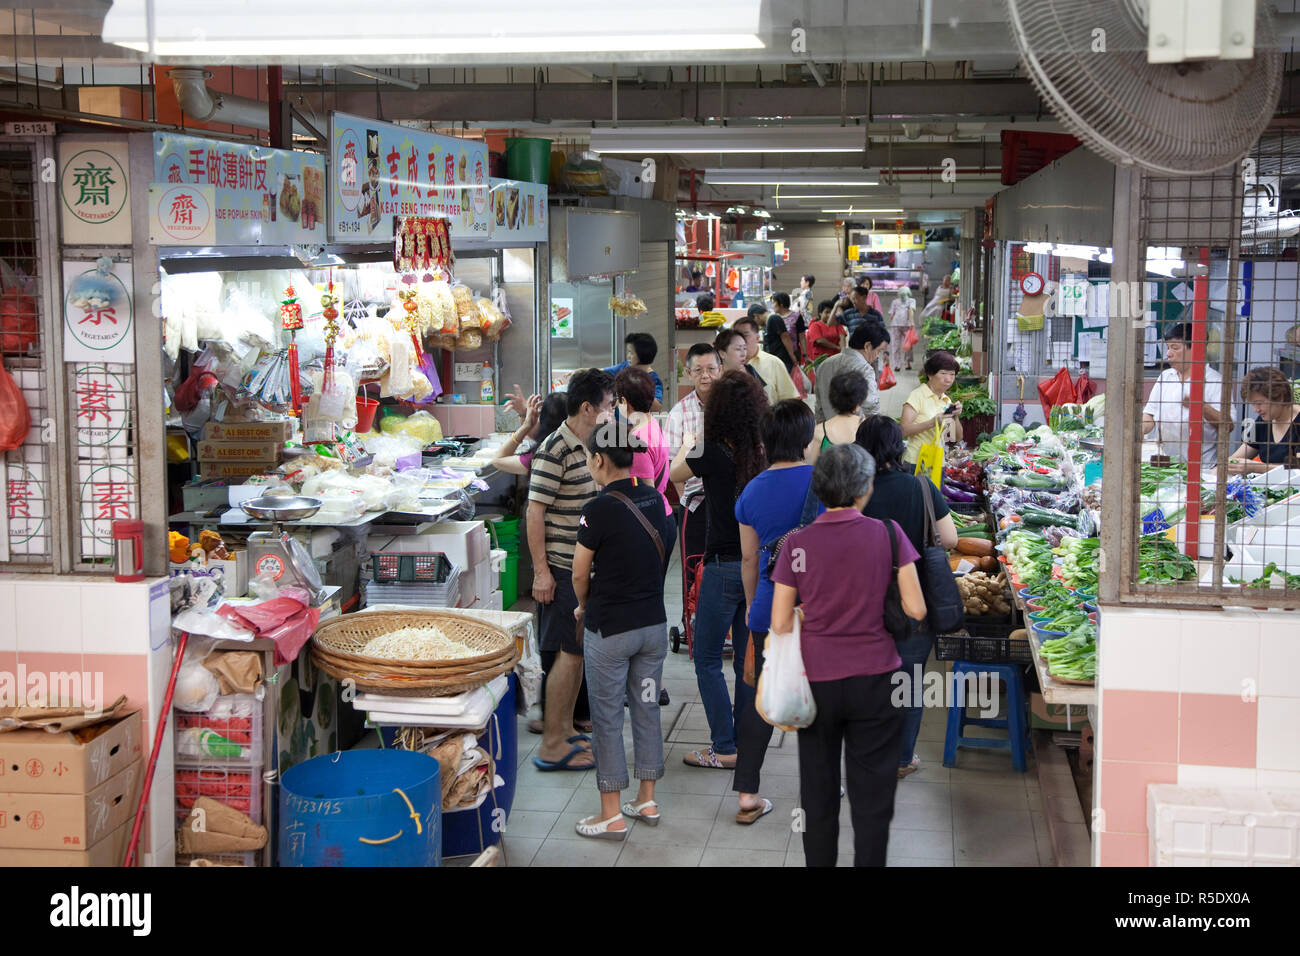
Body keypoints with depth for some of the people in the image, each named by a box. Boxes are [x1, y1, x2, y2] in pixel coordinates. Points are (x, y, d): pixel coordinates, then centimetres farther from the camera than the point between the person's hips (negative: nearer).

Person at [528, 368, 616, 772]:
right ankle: (552, 746, -1)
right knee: (570, 652, -7)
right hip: (562, 569, -9)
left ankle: (565, 729, 25)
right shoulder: (555, 451, -16)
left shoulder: (590, 447, 13)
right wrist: (541, 571, -20)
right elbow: (535, 511, -18)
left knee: (579, 650, 14)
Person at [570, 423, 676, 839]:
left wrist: (585, 607, 10)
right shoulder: (654, 499, 2)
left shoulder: (600, 509, -19)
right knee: (647, 710, 15)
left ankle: (611, 816, 10)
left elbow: (580, 575, -11)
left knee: (607, 719, 4)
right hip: (654, 622, 6)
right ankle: (647, 801, 25)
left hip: (610, 629, -6)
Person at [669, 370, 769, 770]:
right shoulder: (767, 453, -3)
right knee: (749, 657, 14)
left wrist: (686, 447, 25)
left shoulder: (712, 453, -15)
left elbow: (674, 472, 5)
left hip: (725, 566, -5)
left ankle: (725, 748, 7)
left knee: (706, 658, 7)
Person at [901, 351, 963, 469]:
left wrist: (955, 417, -6)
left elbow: (957, 437, 11)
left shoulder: (947, 400, 13)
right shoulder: (918, 395, -7)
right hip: (916, 464, -6)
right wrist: (932, 423, -26)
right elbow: (903, 431, -17)